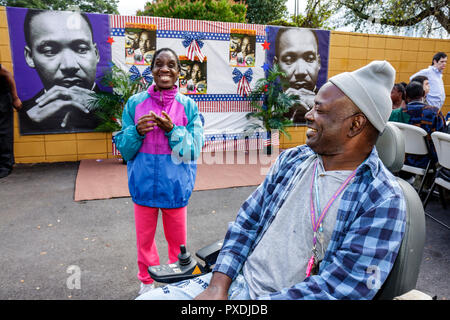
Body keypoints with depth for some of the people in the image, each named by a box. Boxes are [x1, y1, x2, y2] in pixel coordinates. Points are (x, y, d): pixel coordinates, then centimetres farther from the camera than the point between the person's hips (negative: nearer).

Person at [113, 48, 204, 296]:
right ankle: (147, 281, 41)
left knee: (177, 238, 16)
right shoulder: (135, 103, -1)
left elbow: (194, 149, -7)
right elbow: (123, 148, 1)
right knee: (144, 237, 17)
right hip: (144, 183, 1)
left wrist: (172, 130, -22)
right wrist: (137, 131, -19)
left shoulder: (188, 105, -3)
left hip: (175, 185, 0)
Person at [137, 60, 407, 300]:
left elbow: (338, 288, -19)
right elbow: (248, 221, 5)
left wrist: (249, 307, -20)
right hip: (236, 283, 6)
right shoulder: (292, 160, 4)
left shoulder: (382, 202, -14)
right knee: (147, 298, -2)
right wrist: (218, 286, -7)